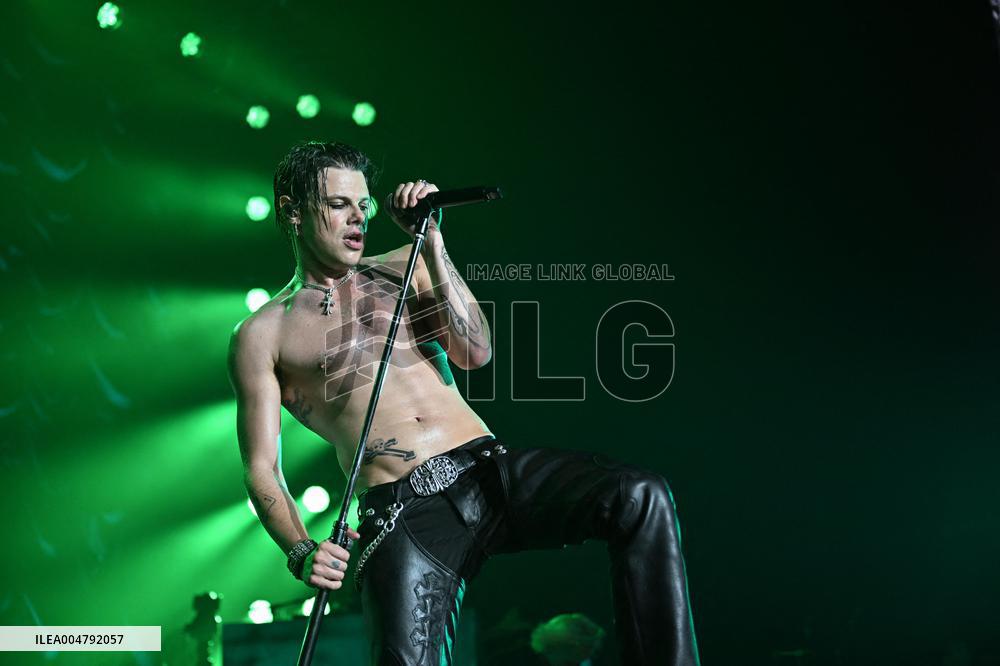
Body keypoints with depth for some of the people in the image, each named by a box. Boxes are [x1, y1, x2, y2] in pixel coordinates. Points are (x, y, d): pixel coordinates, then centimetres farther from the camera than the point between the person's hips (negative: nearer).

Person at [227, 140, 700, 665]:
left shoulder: (402, 266, 19)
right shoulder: (260, 336, 9)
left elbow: (475, 353, 4)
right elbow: (261, 469, 5)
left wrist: (432, 243, -2)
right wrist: (301, 553, -13)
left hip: (493, 469, 3)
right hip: (401, 515, -3)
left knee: (641, 498, -21)